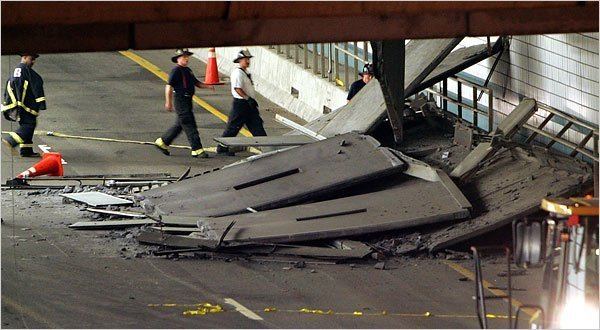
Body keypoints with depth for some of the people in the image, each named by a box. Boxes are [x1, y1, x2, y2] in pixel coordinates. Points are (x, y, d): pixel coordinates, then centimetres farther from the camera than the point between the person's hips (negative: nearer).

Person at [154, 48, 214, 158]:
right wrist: (168, 102, -19)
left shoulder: (188, 70, 17)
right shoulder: (176, 71, -11)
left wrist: (208, 86, 4)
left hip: (187, 100, 10)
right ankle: (197, 150, -8)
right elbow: (169, 86, -15)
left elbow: (196, 83, 22)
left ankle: (162, 142, 28)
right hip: (181, 100, -10)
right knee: (190, 126, -9)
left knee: (179, 125, 16)